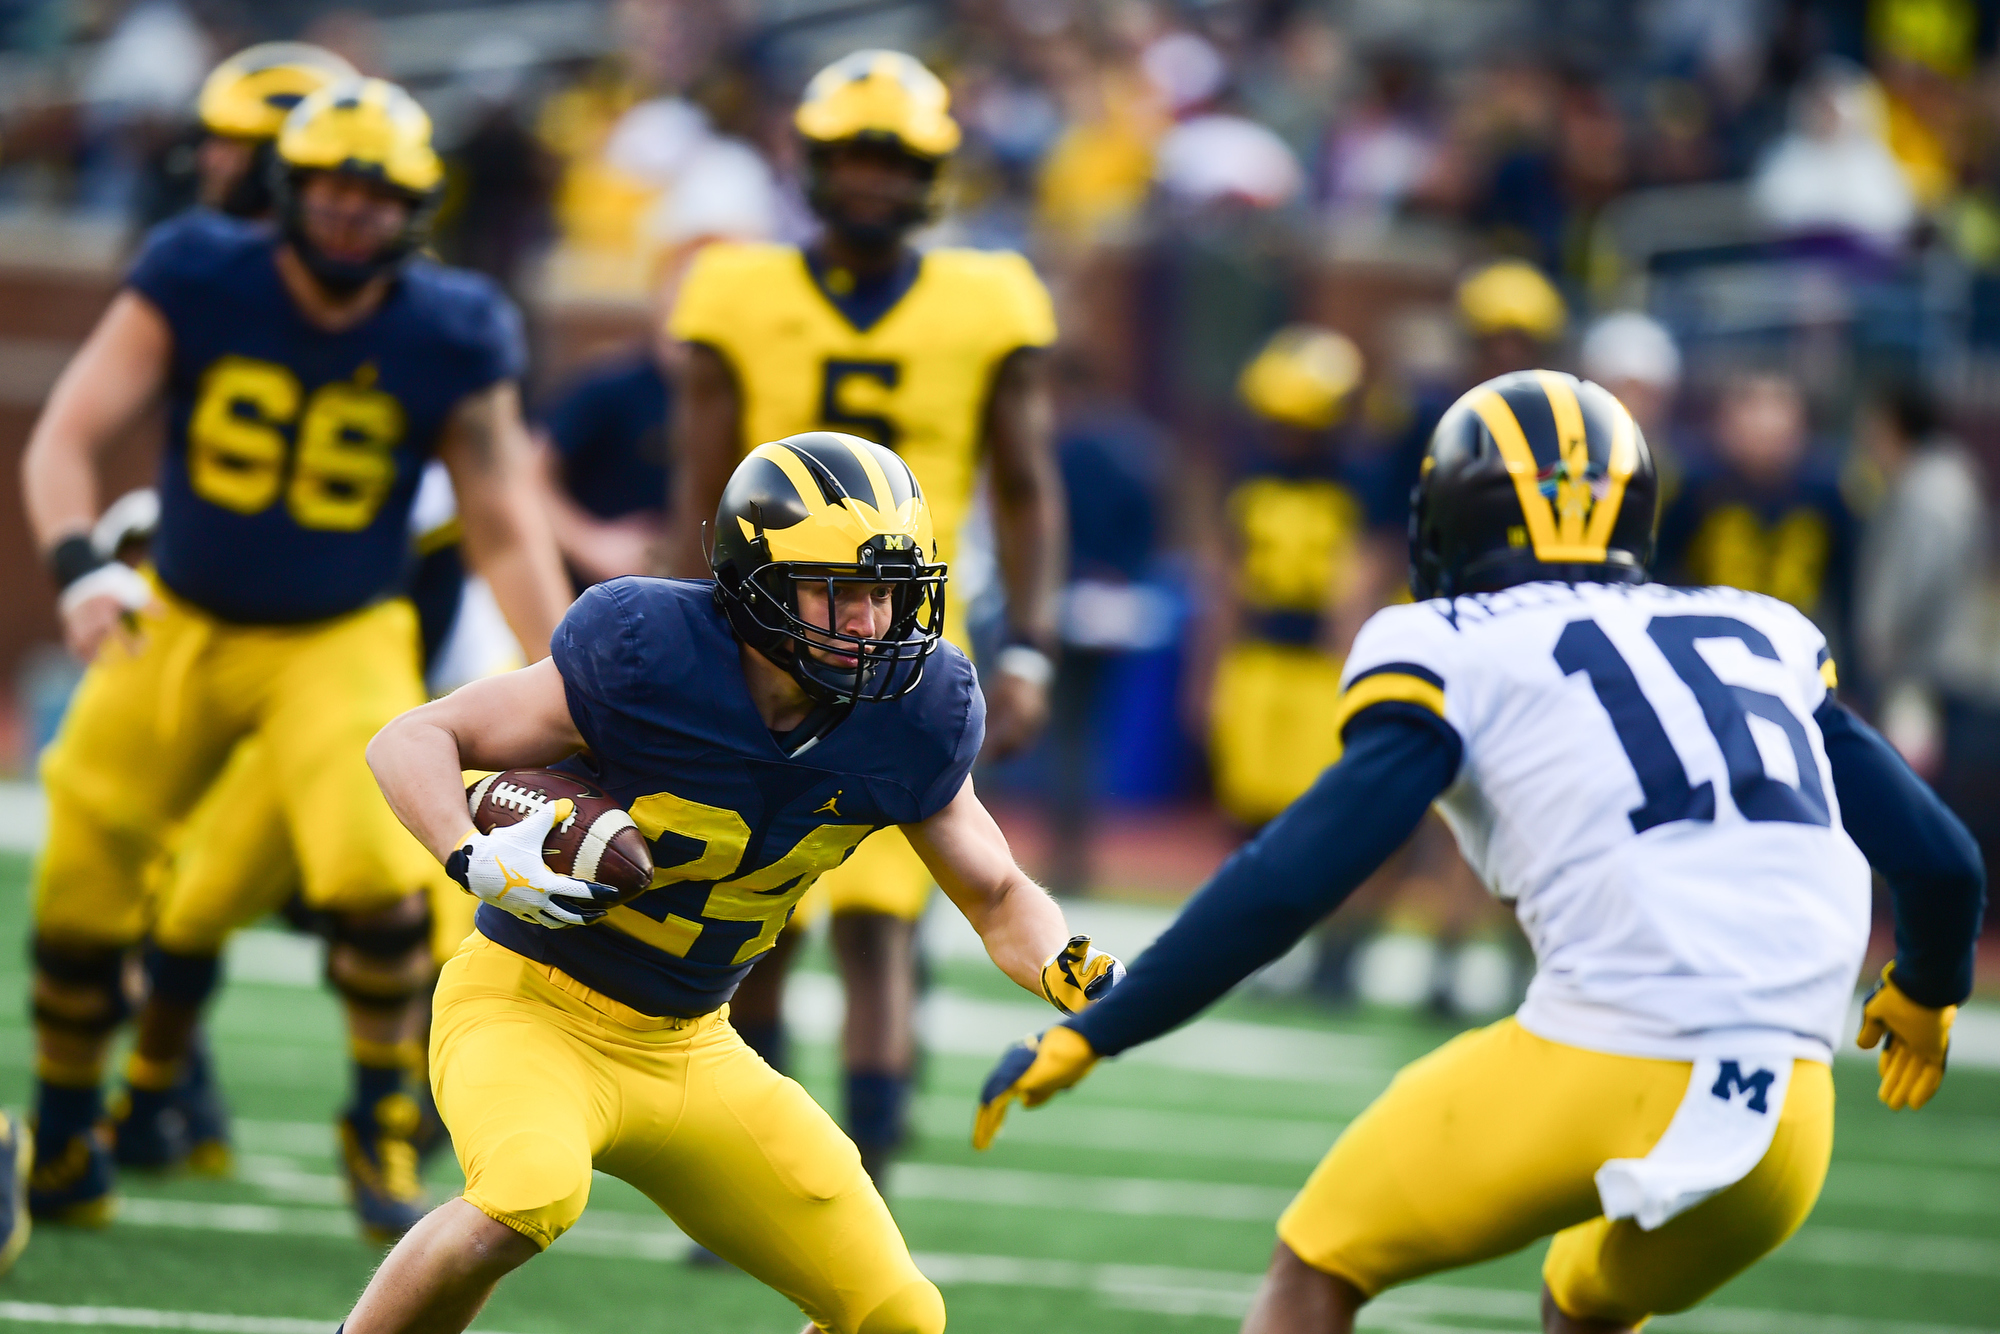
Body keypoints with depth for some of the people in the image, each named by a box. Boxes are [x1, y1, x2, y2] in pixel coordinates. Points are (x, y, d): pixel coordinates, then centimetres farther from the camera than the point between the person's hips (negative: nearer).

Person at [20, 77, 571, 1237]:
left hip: (340, 643, -1)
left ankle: (381, 1127, 3)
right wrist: (81, 565, -33)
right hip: (180, 624, 1)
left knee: (380, 872, -22)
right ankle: (66, 1136, 25)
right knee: (83, 880, 1)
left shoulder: (446, 342, -10)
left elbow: (507, 532, -2)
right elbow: (67, 437, -15)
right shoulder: (197, 285, -13)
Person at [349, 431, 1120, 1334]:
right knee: (532, 1194, -37)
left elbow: (998, 897, 8)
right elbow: (412, 741, -15)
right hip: (534, 1010, -6)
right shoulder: (650, 659, -22)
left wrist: (1074, 973, -14)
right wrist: (474, 859, -34)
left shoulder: (909, 717, -7)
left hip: (694, 1051, 6)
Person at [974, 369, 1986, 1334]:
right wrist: (1926, 991, 43)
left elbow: (1293, 879, -2)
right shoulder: (1763, 639, 21)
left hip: (1601, 1076, -5)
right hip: (1786, 1135, 5)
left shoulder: (1453, 657, 6)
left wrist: (1089, 1035, 5)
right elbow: (1941, 858, 22)